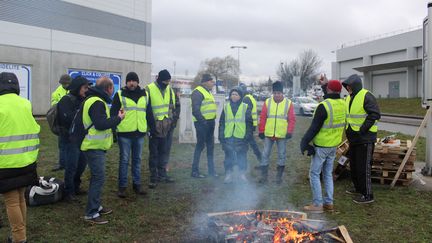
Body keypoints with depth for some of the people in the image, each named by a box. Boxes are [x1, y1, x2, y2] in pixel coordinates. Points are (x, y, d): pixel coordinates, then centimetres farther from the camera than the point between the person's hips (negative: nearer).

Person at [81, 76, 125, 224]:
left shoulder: (95, 100, 15)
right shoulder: (97, 103, -19)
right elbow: (100, 124, -27)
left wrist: (115, 117, 6)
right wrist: (118, 118, -16)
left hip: (96, 146, 11)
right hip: (95, 147, -11)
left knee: (97, 177, 17)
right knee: (98, 178, -8)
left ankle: (96, 206, 27)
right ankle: (91, 214, -3)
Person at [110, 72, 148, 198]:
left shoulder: (144, 94, 9)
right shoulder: (120, 95, -1)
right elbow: (113, 113, -2)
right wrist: (113, 129, -9)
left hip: (140, 133, 3)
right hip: (124, 133, -3)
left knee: (137, 159, 11)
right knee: (124, 160, 2)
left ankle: (137, 184, 22)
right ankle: (122, 186, 11)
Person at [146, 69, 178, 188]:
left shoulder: (169, 90, 7)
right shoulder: (149, 90, -11)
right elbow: (147, 109, -10)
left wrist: (171, 121, 9)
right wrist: (151, 124, -12)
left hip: (166, 127, 6)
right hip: (155, 127, -6)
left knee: (164, 151, 13)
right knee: (154, 153, 1)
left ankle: (162, 173, 25)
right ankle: (153, 177, 8)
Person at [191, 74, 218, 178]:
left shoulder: (208, 92, 19)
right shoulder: (198, 92, -12)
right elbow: (195, 110, -20)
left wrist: (212, 121, 14)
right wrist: (203, 121, -23)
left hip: (210, 122, 10)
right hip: (202, 123, -9)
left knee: (210, 146, 13)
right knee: (200, 145, -5)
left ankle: (211, 170, 22)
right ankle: (195, 171, 4)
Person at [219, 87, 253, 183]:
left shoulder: (246, 107, 3)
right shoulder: (226, 107, 9)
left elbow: (249, 123, 3)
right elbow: (221, 123, 11)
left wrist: (248, 135, -5)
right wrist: (221, 135, 4)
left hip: (241, 137, -2)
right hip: (228, 137, 2)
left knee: (242, 156, 5)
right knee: (228, 156, 6)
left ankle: (242, 174, 17)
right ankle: (228, 174, 15)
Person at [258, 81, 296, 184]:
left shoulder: (288, 103, -2)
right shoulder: (267, 102, 0)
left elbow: (292, 119, -3)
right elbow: (262, 118, 2)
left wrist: (290, 132, -10)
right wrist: (261, 131, 0)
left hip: (282, 135, -1)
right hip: (268, 134, 1)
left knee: (281, 155, 8)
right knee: (265, 154, 5)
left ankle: (279, 176, 21)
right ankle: (264, 175, 16)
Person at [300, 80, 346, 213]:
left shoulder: (324, 106, -21)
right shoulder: (342, 104, 1)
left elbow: (314, 127, -18)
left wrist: (305, 142, -9)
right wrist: (325, 84, 31)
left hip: (321, 146, -7)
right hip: (334, 145, 7)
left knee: (314, 174, 2)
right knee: (328, 174, 16)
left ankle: (317, 204, 4)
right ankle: (329, 203, 21)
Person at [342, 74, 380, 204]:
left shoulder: (366, 96, -15)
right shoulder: (349, 98, 12)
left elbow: (375, 114, -23)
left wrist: (362, 129, -22)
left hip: (365, 138, -9)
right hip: (353, 138, 9)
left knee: (363, 167, -5)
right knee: (353, 165, 18)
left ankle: (367, 195, 5)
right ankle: (358, 188, 34)